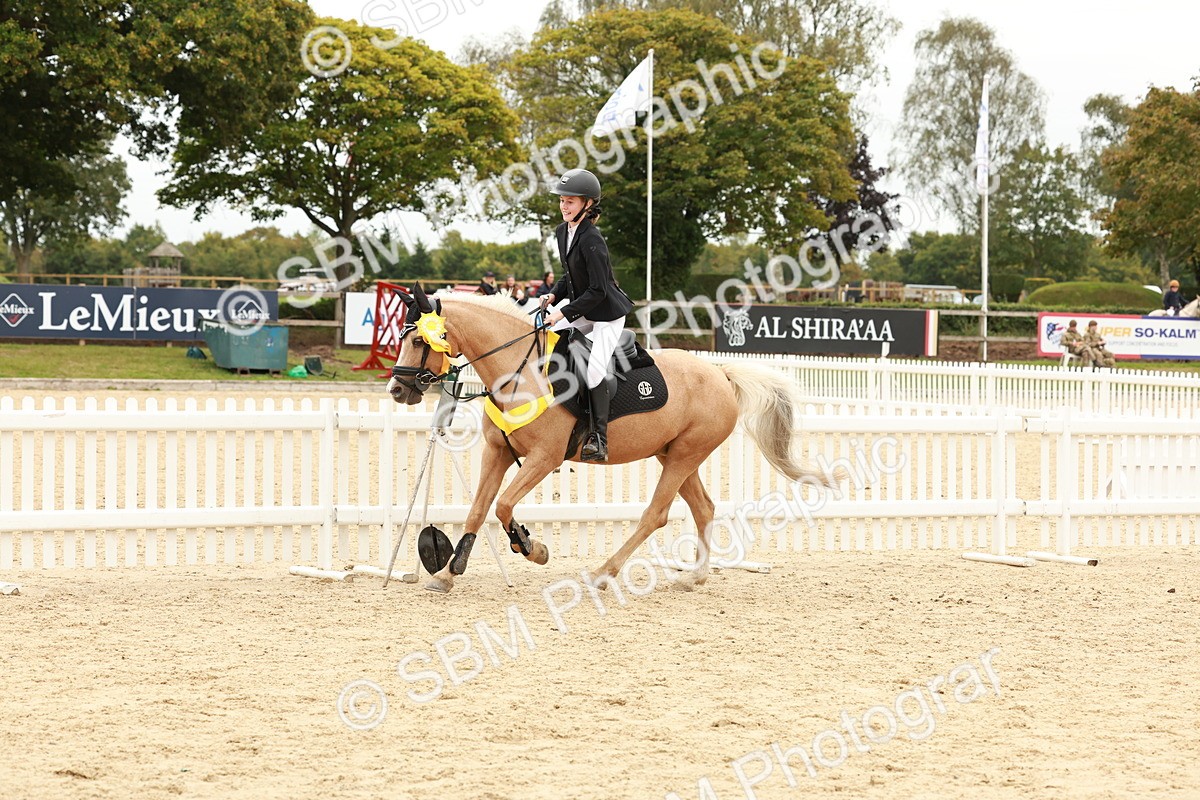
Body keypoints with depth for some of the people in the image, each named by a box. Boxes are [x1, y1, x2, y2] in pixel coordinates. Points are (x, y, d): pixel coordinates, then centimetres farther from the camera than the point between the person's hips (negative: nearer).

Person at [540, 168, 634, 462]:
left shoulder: (591, 240, -25)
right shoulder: (562, 232, 2)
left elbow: (597, 291, -25)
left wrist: (565, 313, -25)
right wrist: (553, 295, 0)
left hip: (607, 313, -9)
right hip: (581, 310, 9)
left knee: (594, 370, -21)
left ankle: (599, 439, -17)